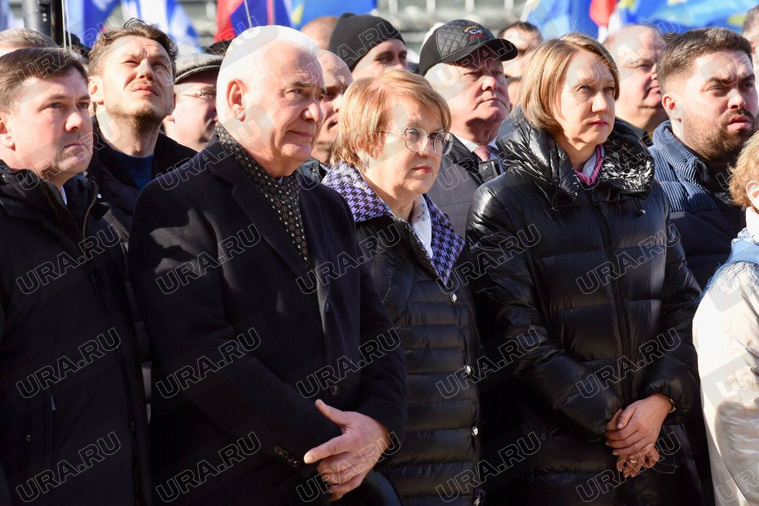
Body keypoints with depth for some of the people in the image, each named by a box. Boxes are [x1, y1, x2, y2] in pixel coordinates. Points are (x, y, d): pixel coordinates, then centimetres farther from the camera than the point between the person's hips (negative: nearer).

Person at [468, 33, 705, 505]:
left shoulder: (646, 193, 14)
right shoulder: (501, 203, -2)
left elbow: (685, 303, 9)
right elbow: (513, 333, -9)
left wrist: (661, 400, -7)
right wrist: (605, 420, -13)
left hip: (660, 443, 4)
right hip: (563, 452, -4)